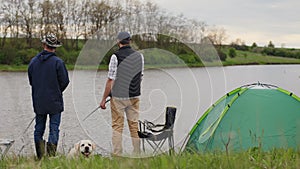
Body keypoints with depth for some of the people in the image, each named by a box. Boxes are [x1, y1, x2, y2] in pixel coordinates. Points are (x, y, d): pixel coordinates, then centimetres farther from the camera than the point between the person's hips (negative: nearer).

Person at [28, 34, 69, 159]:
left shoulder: (33, 61, 3)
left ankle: (40, 157, 8)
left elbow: (30, 80, 10)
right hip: (54, 102, -4)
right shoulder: (58, 62, -10)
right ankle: (51, 156, -6)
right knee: (54, 129, 0)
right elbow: (65, 81, -6)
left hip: (38, 101, 4)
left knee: (39, 129, 10)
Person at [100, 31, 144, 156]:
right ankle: (137, 154, 14)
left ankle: (117, 154, 1)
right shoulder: (139, 56, 4)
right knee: (134, 125, 11)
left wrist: (104, 99, -6)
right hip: (135, 96, 5)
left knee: (117, 126, 2)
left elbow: (111, 80, -13)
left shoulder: (116, 56, -12)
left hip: (118, 96, -5)